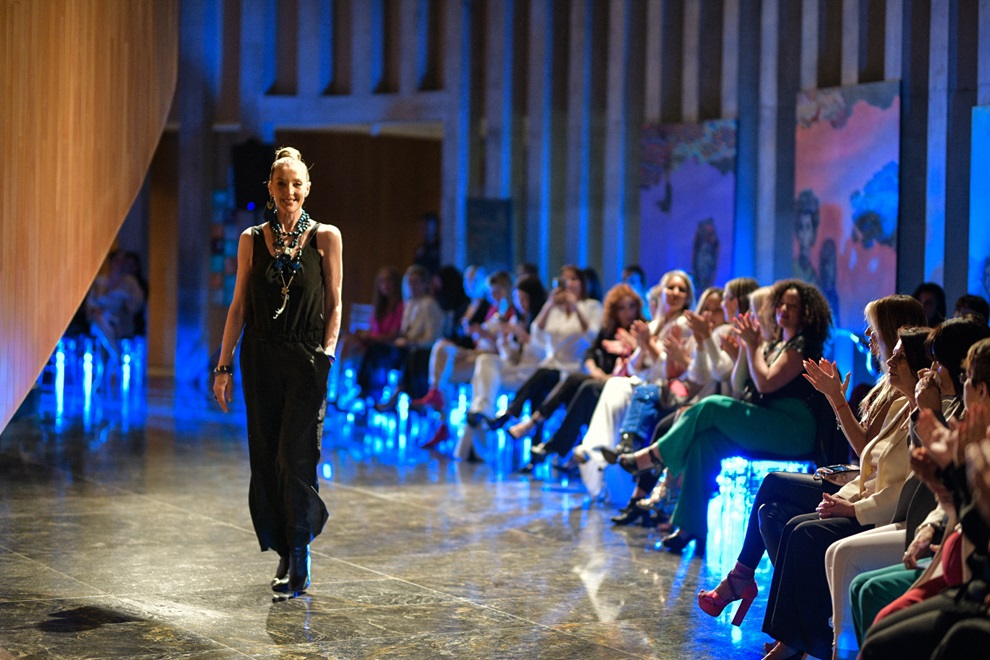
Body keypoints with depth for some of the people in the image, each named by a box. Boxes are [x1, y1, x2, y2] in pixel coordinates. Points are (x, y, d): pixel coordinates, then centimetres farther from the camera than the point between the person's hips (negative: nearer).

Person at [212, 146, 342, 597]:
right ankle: (286, 552, 18)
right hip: (261, 360, 3)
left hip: (306, 361, -3)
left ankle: (300, 551, 2)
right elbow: (239, 306, 8)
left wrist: (327, 354, -7)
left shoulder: (325, 238, 2)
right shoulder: (252, 240, 7)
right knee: (266, 458, 5)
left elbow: (334, 306, 4)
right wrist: (224, 365, 4)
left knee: (295, 456, -10)